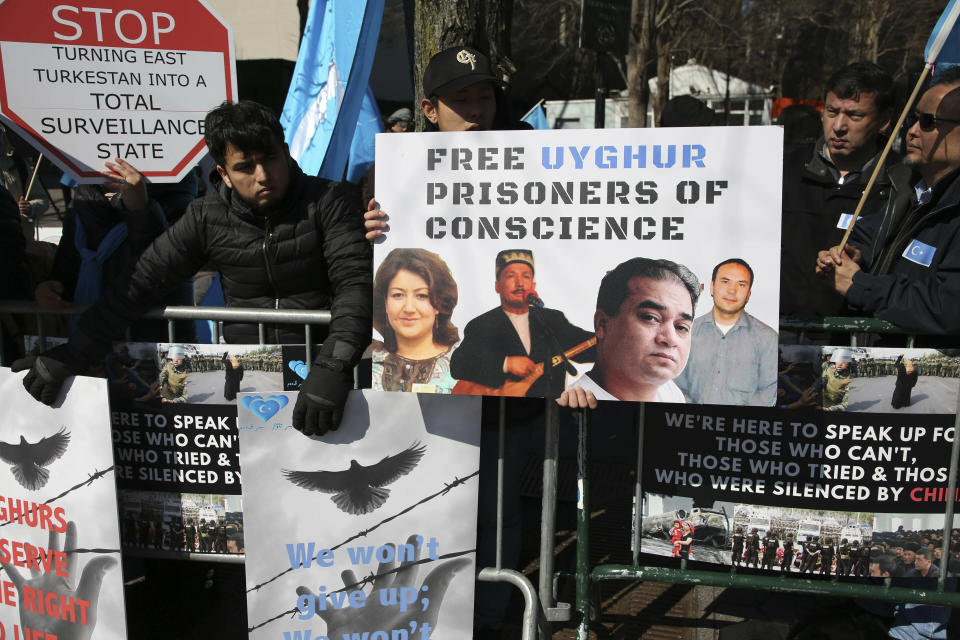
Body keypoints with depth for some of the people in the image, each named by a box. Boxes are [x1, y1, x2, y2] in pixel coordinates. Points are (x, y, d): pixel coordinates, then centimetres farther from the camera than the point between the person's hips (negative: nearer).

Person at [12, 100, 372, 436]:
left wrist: (333, 367, -34)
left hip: (319, 353, -3)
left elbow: (355, 282, -17)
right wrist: (69, 355, -4)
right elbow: (141, 283, 3)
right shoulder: (207, 218, 2)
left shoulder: (328, 202, -6)